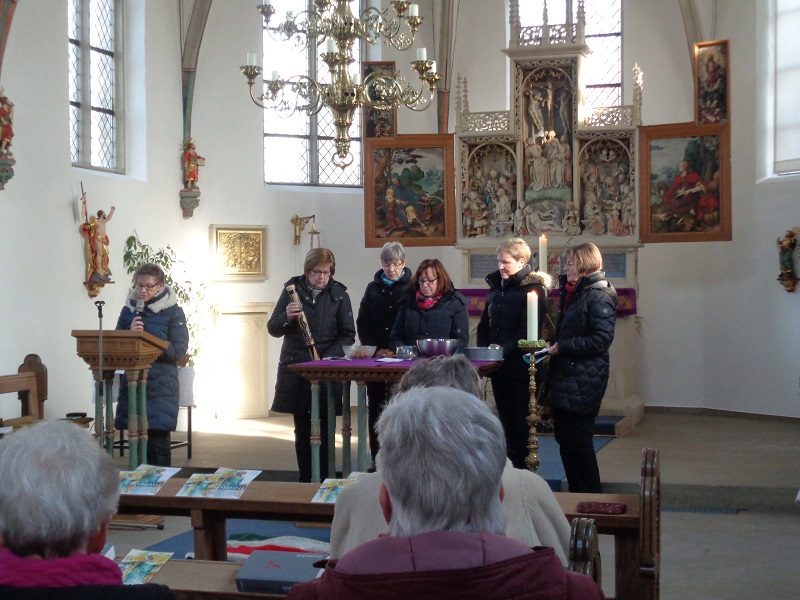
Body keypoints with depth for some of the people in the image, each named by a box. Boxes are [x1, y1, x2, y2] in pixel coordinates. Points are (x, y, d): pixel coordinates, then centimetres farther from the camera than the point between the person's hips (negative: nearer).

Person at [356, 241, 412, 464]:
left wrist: (397, 351, -12)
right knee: (376, 406, 3)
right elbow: (362, 323, 10)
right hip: (376, 357, 3)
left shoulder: (411, 289, 3)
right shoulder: (373, 288, 12)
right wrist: (376, 349, -3)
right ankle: (376, 456, 7)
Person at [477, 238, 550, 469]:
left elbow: (528, 331, -16)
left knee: (520, 421, -3)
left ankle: (522, 467, 3)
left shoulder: (533, 288, -9)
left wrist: (504, 351, -21)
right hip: (498, 365, 7)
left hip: (520, 365, -7)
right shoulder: (496, 286, 14)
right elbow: (485, 324, 18)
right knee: (505, 418, 12)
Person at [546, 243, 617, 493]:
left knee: (577, 440, -4)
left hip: (583, 382, -9)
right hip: (566, 379, 9)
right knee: (564, 437, 13)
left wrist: (562, 346, -19)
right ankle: (576, 492, 22)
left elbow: (602, 339, -21)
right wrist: (553, 345, 8)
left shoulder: (599, 296, -13)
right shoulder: (572, 293, 16)